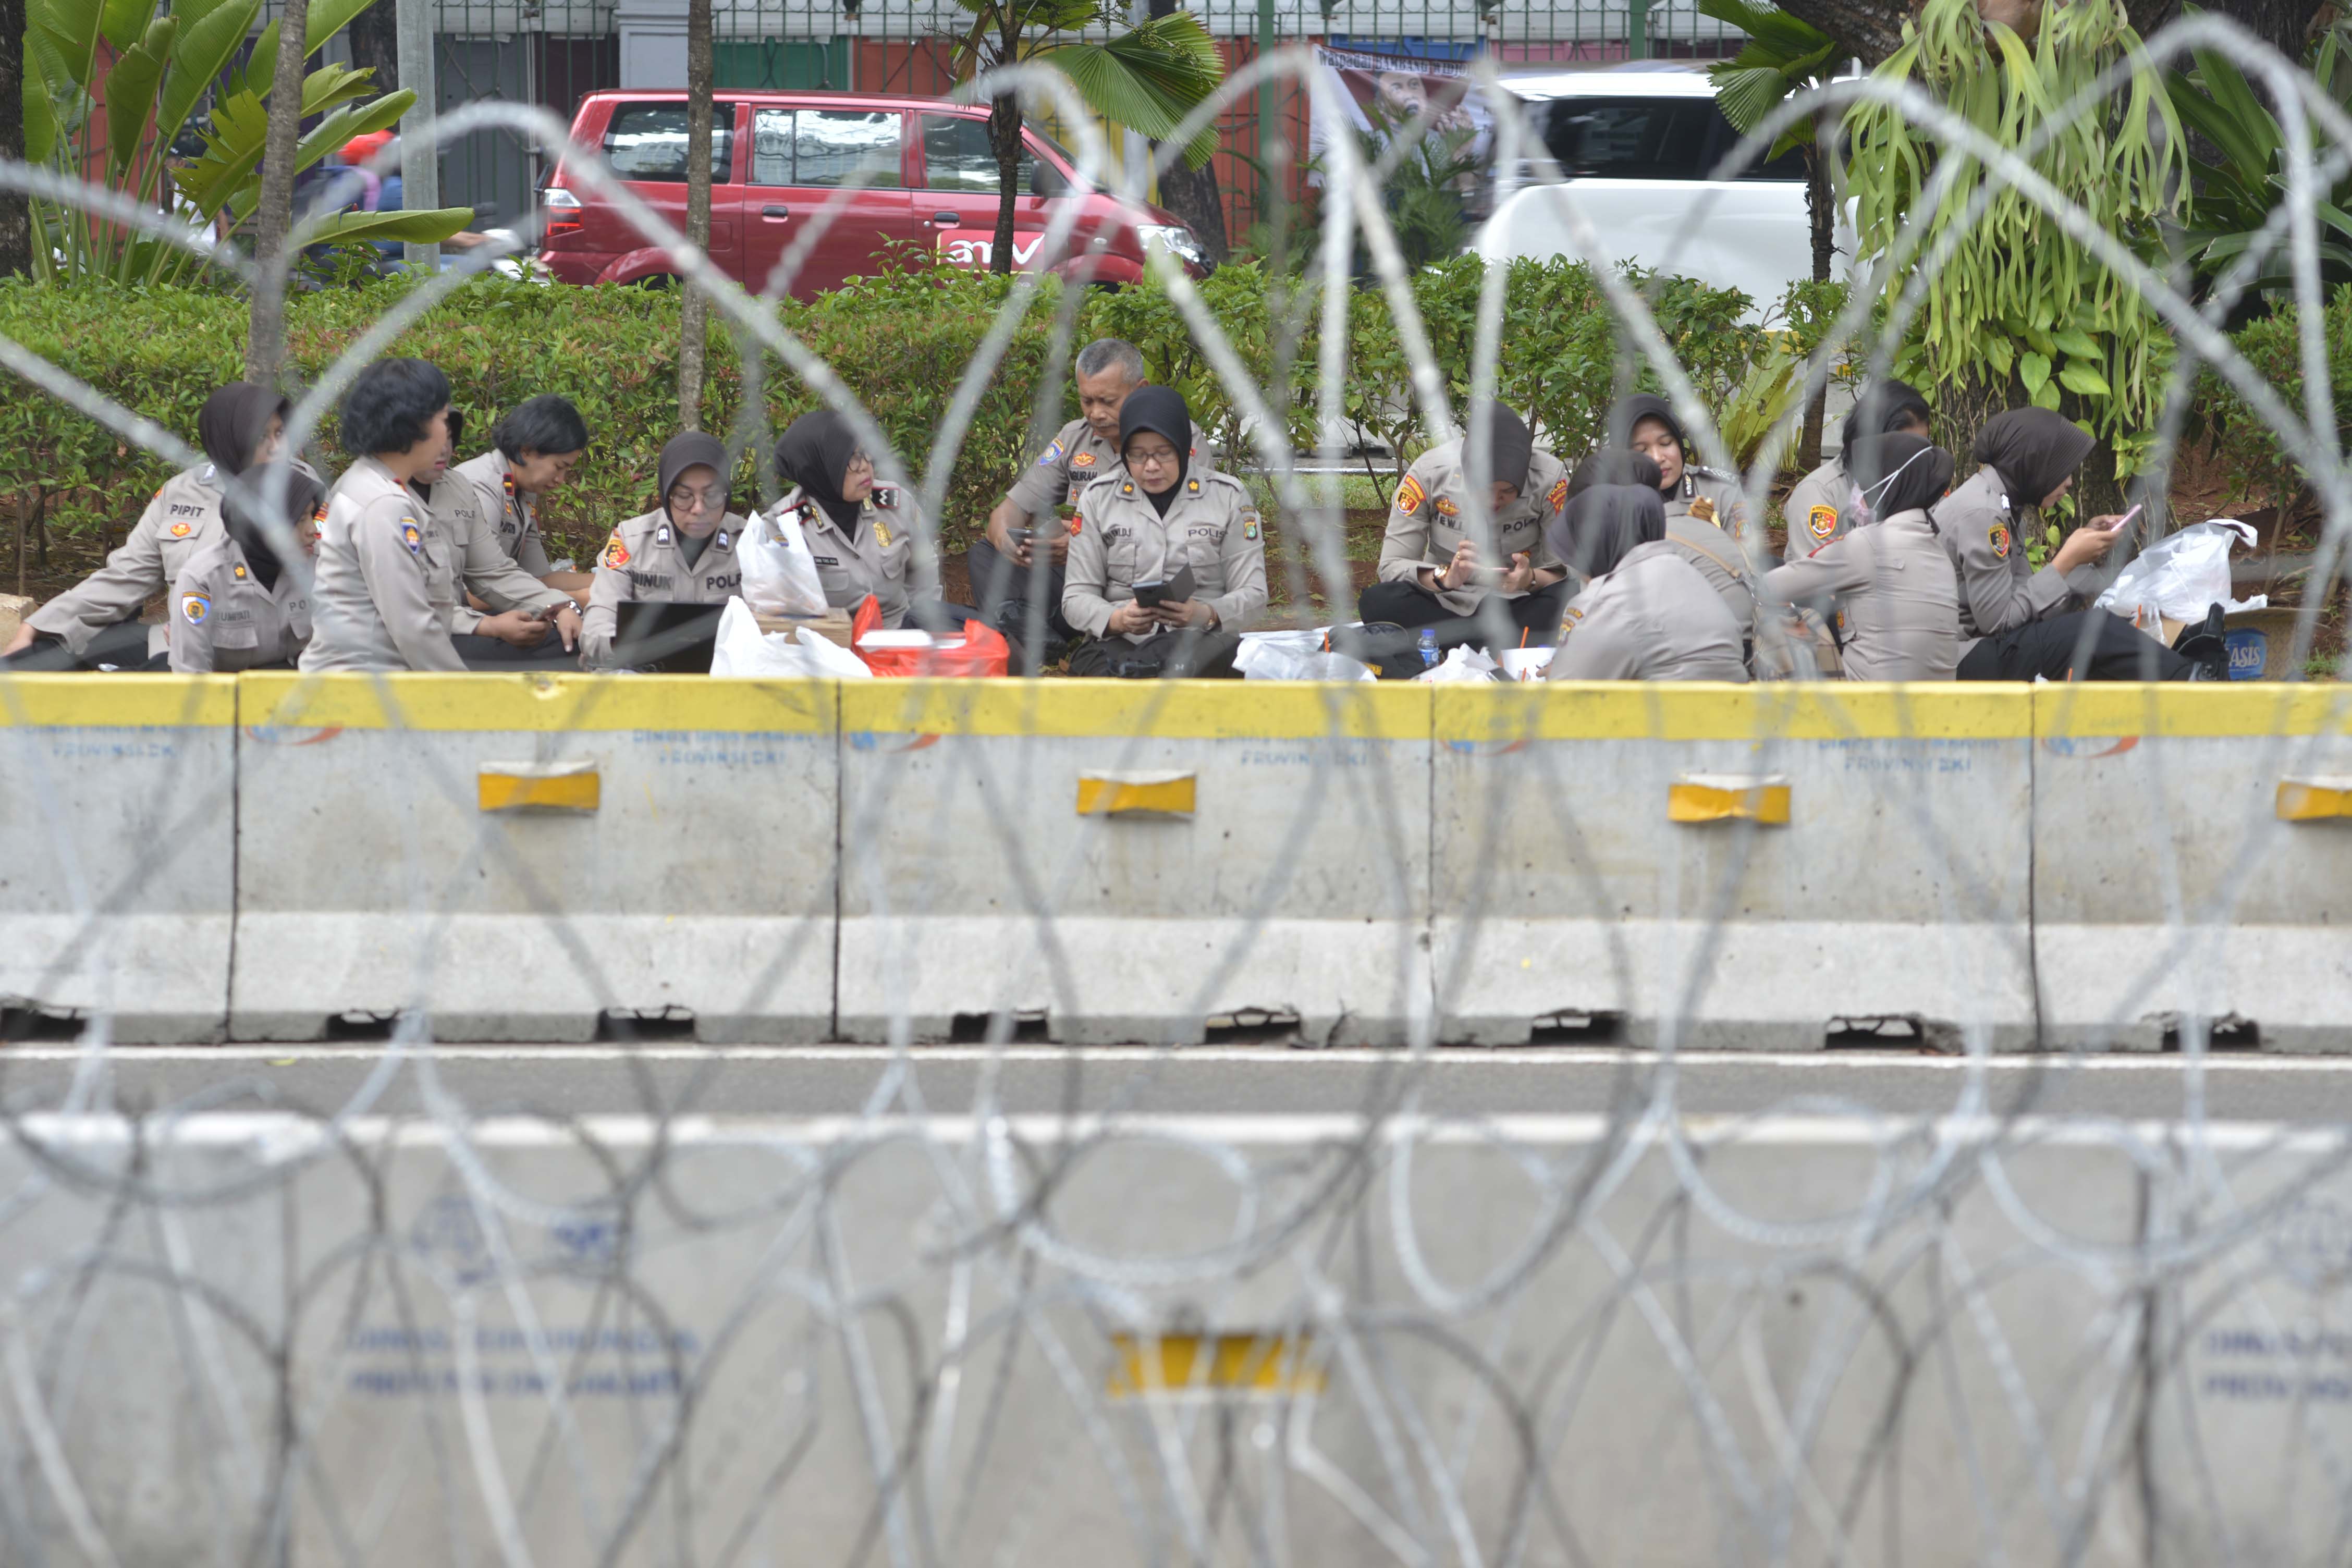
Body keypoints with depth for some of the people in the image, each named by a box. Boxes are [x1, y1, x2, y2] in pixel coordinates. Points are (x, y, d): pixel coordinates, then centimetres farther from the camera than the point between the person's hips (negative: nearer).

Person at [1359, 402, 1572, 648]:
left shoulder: (1549, 478, -16)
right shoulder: (1430, 472, -15)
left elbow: (1566, 572, -11)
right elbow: (1391, 566, -13)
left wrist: (1531, 580, -33)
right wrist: (1445, 577, -33)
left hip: (1519, 605, -1)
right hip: (1445, 604, 1)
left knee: (1568, 601, -35)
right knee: (1376, 602, -32)